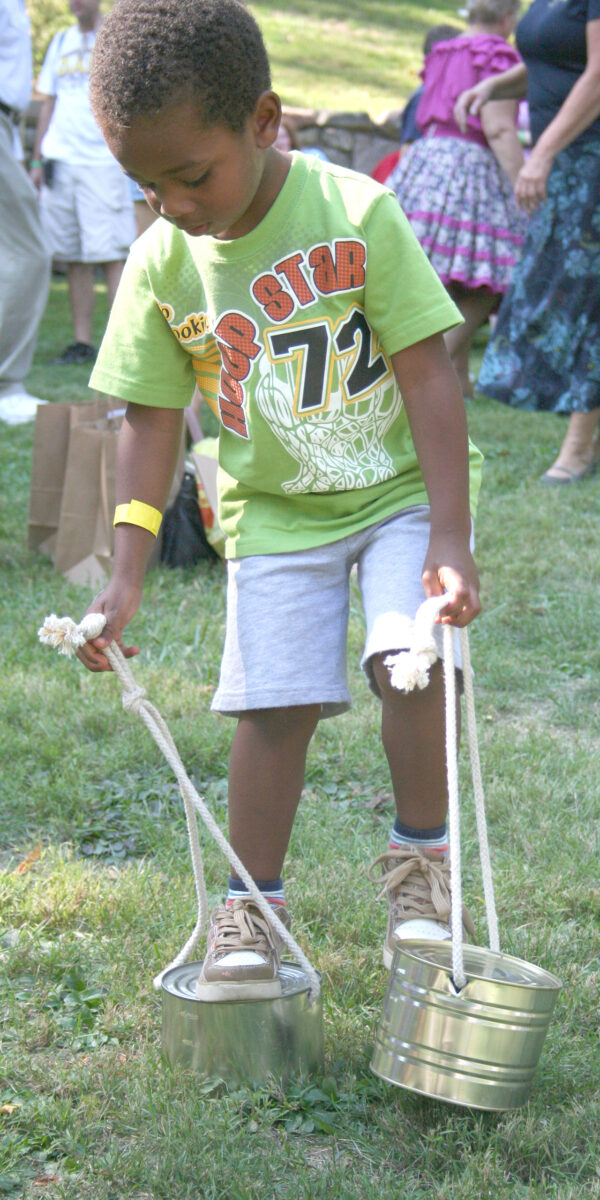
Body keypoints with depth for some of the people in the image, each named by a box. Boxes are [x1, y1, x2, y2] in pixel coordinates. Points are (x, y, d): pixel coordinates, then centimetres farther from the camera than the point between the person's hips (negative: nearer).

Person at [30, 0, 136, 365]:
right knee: (74, 256, 4)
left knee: (111, 253, -11)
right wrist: (37, 159, 16)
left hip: (103, 160, -5)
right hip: (60, 160, 5)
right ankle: (83, 343, 8)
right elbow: (49, 103, 20)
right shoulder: (61, 43, 18)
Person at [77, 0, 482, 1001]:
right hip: (274, 512, 2)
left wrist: (450, 540, -21)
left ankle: (420, 859, 5)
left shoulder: (357, 215, -20)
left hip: (402, 488, -2)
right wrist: (126, 577, -10)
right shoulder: (161, 265, -10)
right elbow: (151, 423, -4)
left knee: (410, 663, -18)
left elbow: (428, 377, -17)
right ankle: (249, 911, 10)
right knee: (273, 704, -4)